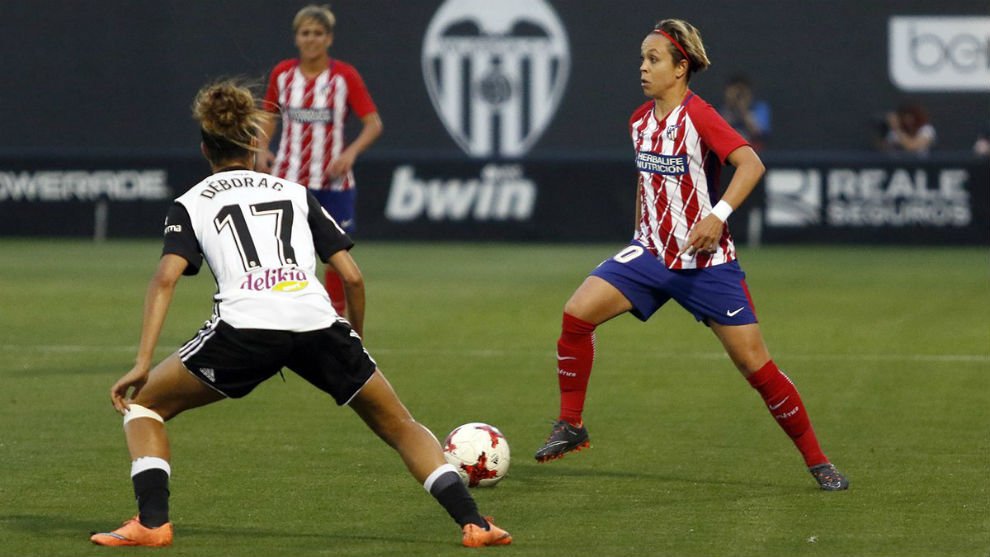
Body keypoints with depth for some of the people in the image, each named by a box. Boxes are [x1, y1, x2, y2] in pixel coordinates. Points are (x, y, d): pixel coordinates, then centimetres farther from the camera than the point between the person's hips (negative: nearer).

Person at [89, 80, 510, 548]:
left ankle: (152, 522, 0)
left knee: (143, 403, 19)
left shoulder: (191, 203, 21)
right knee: (398, 426, 20)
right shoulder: (295, 194, 26)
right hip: (317, 323, 2)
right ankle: (473, 522, 5)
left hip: (244, 327, -2)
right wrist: (356, 342, 31)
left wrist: (142, 363, -1)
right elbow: (352, 276, 17)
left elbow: (166, 278, 3)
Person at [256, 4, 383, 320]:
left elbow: (373, 123, -6)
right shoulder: (282, 74, 2)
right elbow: (270, 116, 16)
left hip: (333, 181, -1)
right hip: (288, 179, 1)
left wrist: (351, 153, -23)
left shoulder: (345, 76, -6)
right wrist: (263, 149, -2)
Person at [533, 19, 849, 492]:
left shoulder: (697, 115, -15)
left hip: (706, 262, -6)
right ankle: (571, 426, 1)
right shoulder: (640, 120, 6)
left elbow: (750, 164, -27)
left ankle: (817, 462, 8)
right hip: (652, 254, 6)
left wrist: (718, 215, -38)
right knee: (577, 312, -14)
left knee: (754, 364, -6)